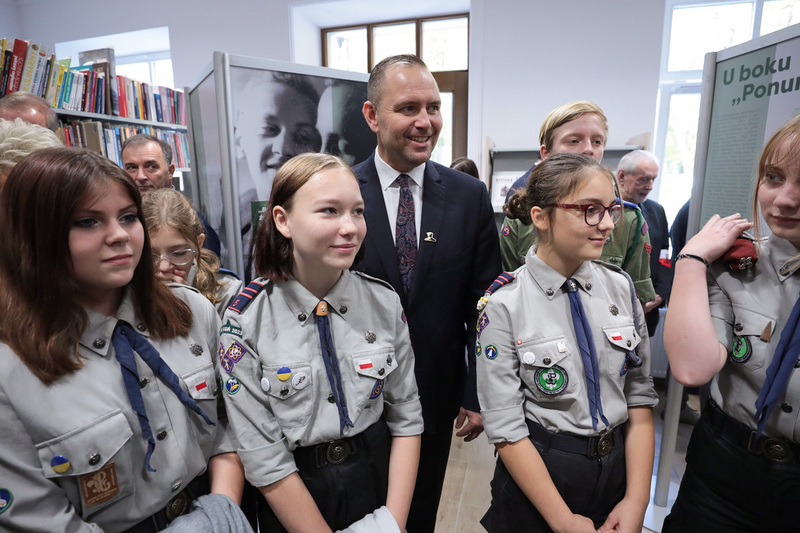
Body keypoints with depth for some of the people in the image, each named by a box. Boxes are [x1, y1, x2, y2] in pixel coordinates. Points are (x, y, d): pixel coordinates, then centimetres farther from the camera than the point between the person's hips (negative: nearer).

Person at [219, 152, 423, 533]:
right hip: (291, 501, -1)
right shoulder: (246, 321, -19)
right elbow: (264, 459, -16)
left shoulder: (385, 303, -11)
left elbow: (406, 418, -5)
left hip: (379, 477, 2)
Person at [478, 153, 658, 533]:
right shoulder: (504, 305, -19)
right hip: (537, 474, -4)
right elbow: (505, 428, -17)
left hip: (621, 466, 4)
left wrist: (636, 502, -7)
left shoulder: (620, 287, -5)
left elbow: (640, 398, -2)